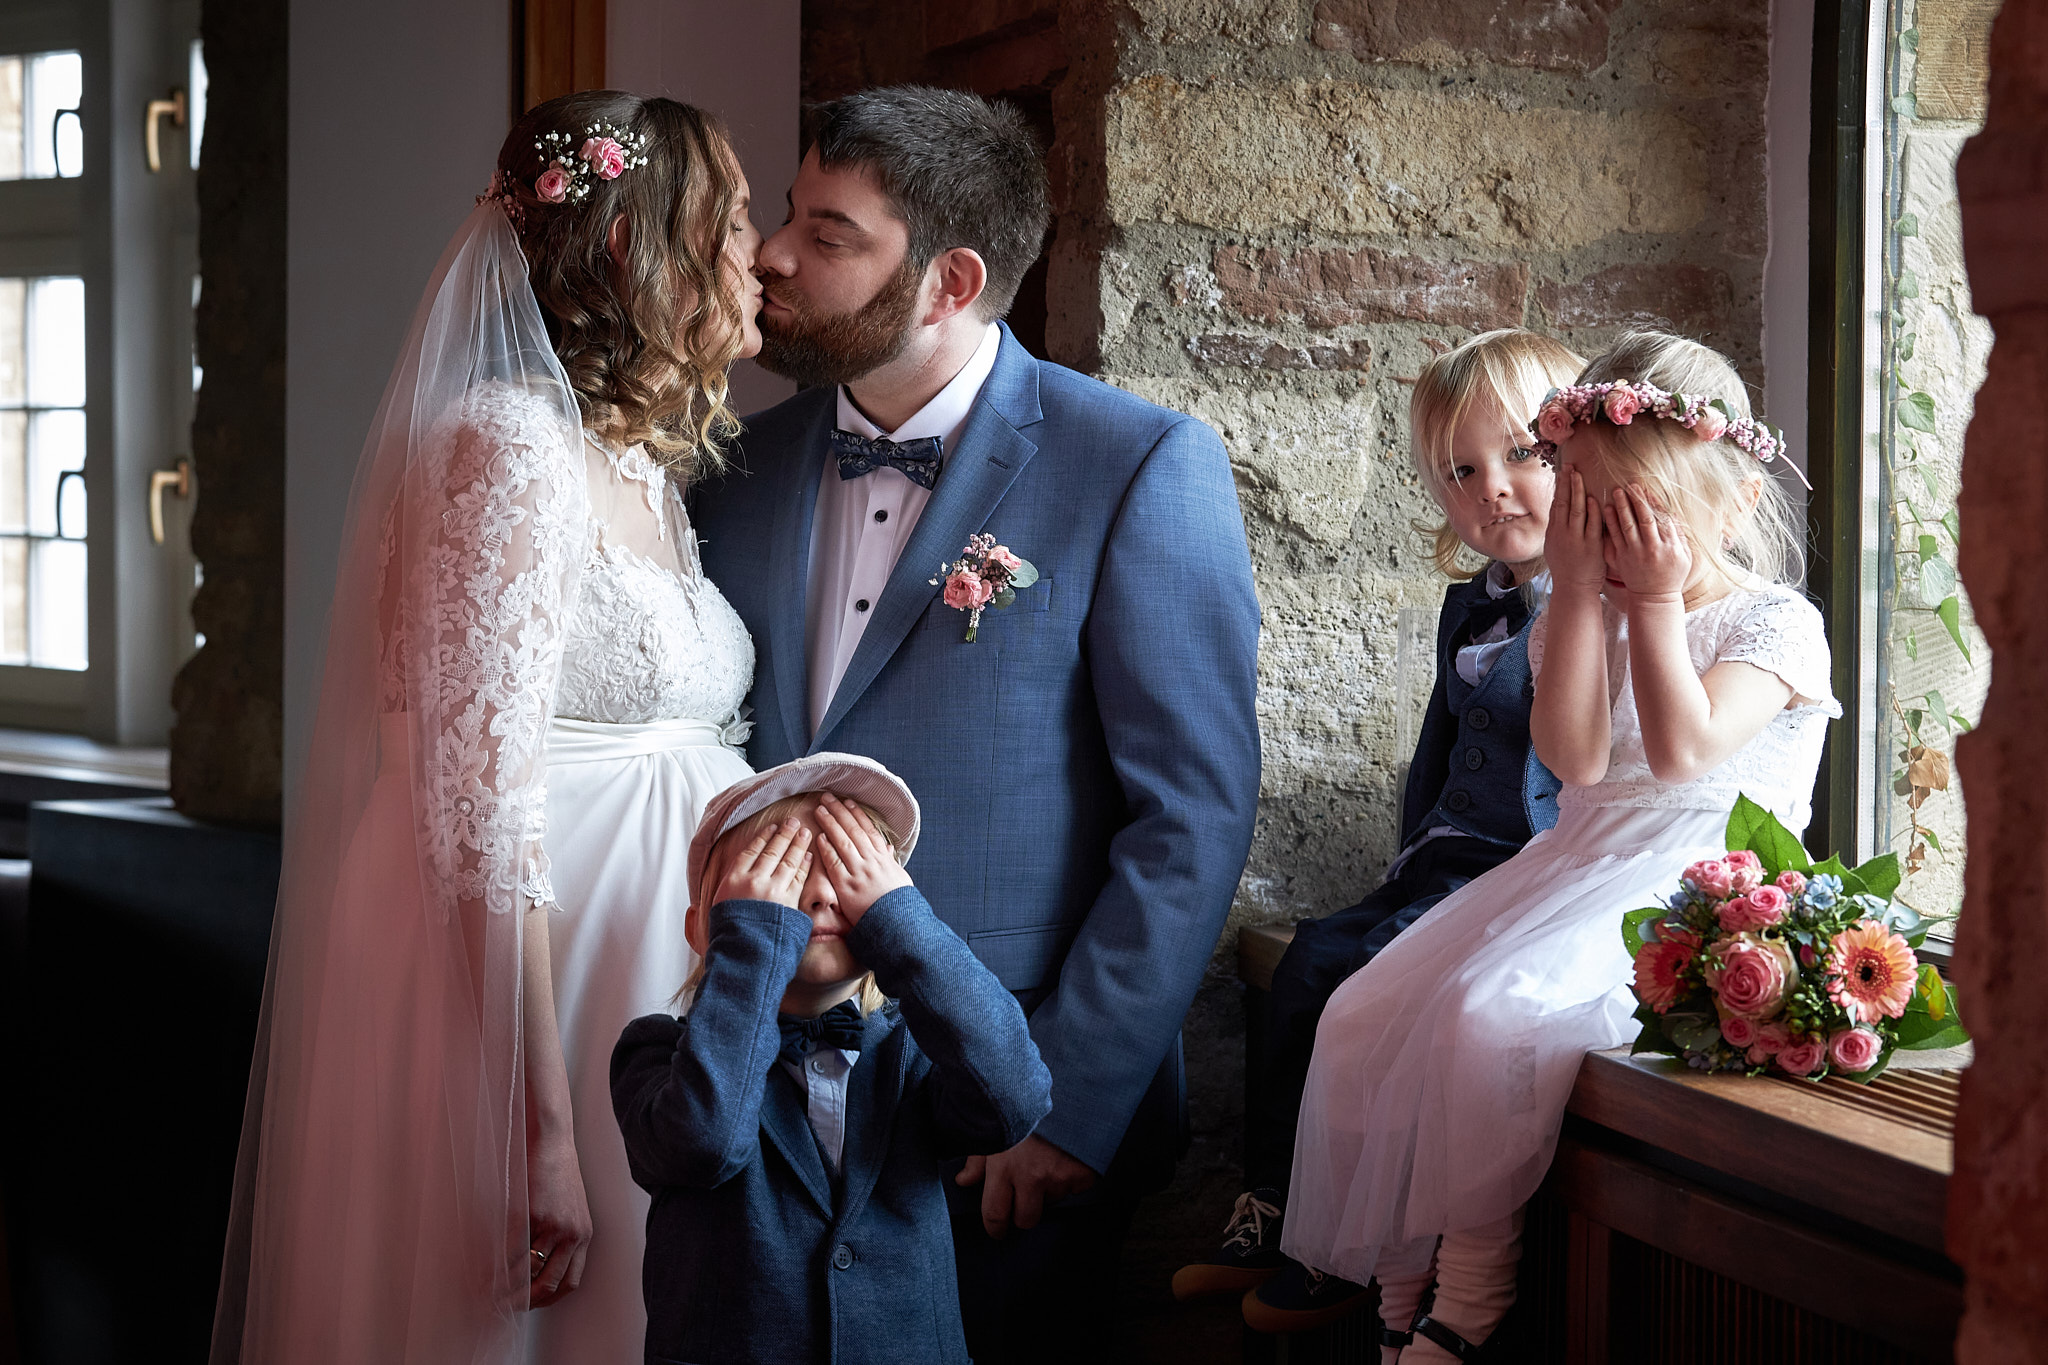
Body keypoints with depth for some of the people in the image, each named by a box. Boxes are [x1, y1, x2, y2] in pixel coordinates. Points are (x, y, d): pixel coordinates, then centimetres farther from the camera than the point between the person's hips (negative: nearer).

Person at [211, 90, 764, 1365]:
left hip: (649, 993, 9)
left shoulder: (649, 470, 13)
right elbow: (483, 806, -20)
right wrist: (542, 1131, -22)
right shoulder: (514, 446, -15)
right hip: (517, 1006, -9)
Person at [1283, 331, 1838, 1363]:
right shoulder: (1585, 615, 15)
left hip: (1691, 884, -7)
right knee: (1367, 1013, -11)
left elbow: (1683, 750, -17)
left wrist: (1658, 601, -10)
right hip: (1574, 867, 7)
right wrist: (1577, 590, -4)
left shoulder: (1776, 621, -1)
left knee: (1494, 1012, -32)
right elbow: (1574, 757, -3)